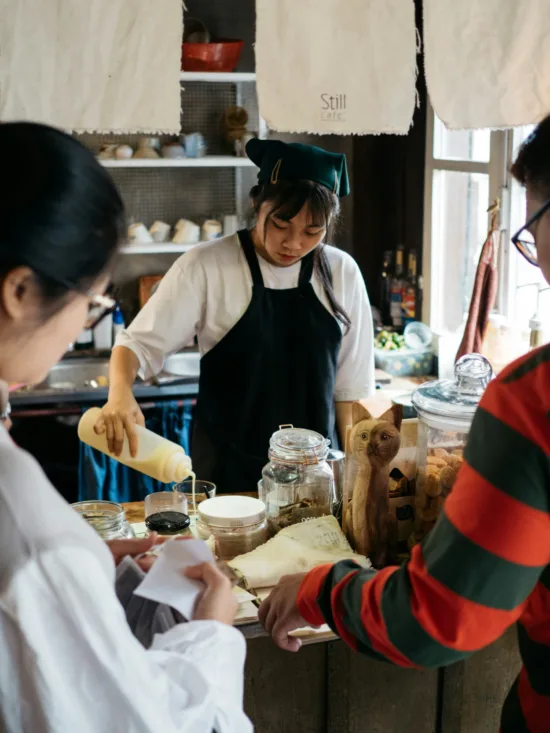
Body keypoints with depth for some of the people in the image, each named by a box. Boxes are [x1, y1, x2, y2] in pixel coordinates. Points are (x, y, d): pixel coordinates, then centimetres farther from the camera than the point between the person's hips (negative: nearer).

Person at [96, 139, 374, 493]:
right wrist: (121, 392, -30)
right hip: (227, 472, -2)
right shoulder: (207, 266, -11)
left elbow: (352, 384, 3)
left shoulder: (342, 273, -2)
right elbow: (139, 342, -11)